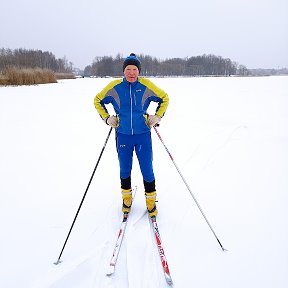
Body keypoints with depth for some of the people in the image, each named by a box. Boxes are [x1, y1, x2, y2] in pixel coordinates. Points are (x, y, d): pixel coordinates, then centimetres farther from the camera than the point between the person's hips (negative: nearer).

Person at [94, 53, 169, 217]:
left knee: (147, 170, 4)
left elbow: (164, 98, 10)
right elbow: (98, 100, 13)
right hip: (123, 136, 1)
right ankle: (127, 198, 35)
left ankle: (151, 201, 24)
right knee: (125, 170, 12)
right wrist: (107, 118, 4)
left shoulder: (146, 86, -6)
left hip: (143, 135, -1)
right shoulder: (114, 87, -4)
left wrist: (158, 116, 2)